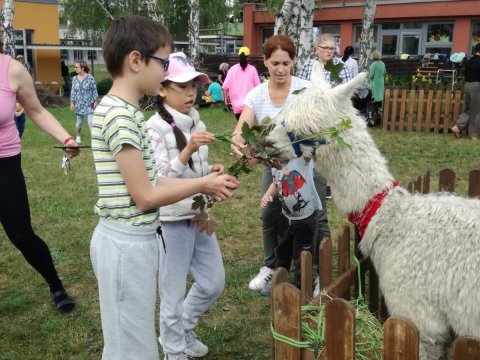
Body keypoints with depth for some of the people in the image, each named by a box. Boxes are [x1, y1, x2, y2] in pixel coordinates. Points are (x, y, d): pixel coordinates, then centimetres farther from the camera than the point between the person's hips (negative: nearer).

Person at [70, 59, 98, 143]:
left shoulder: (90, 78, -7)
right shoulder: (74, 79, 3)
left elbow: (94, 90, -3)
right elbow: (73, 91, 6)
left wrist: (95, 102, -5)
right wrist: (72, 103, 2)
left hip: (89, 104, -3)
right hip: (79, 105, 4)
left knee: (91, 122, -10)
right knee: (79, 122, 12)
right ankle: (78, 137, 32)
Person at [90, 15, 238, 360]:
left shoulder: (126, 111, 8)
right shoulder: (120, 116, -21)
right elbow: (145, 196, -20)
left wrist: (204, 183, 4)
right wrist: (203, 185, -8)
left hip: (138, 238, 9)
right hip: (126, 242, -9)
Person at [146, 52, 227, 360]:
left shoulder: (196, 123, 6)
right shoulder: (155, 128, -15)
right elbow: (159, 181, -22)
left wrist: (211, 172, -3)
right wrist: (188, 150, -33)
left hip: (200, 216, 7)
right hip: (172, 221, -7)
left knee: (214, 283, 18)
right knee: (174, 292, 9)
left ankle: (182, 330, 41)